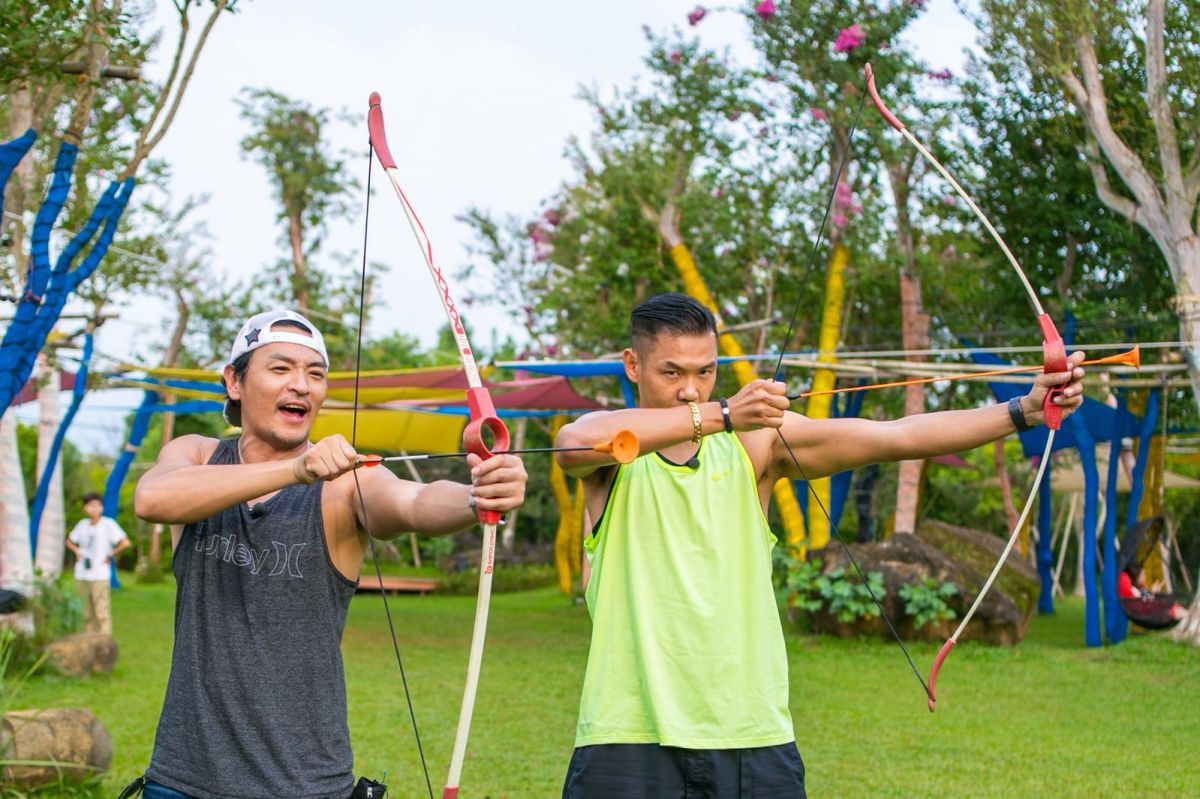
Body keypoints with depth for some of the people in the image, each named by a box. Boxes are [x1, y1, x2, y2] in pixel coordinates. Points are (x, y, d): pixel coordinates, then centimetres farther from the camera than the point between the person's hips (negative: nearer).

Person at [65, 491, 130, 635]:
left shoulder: (108, 524, -5)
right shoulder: (82, 524, 11)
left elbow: (125, 542, -12)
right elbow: (69, 541, 27)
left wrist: (110, 555, -7)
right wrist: (76, 550, 8)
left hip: (99, 576, -5)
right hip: (82, 575, 5)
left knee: (101, 611, -11)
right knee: (88, 613, 11)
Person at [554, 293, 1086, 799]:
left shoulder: (758, 440, 4)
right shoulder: (612, 453, 0)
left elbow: (900, 437, -5)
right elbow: (575, 443, -25)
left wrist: (1023, 411, -16)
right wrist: (719, 415, -29)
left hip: (753, 735, 2)